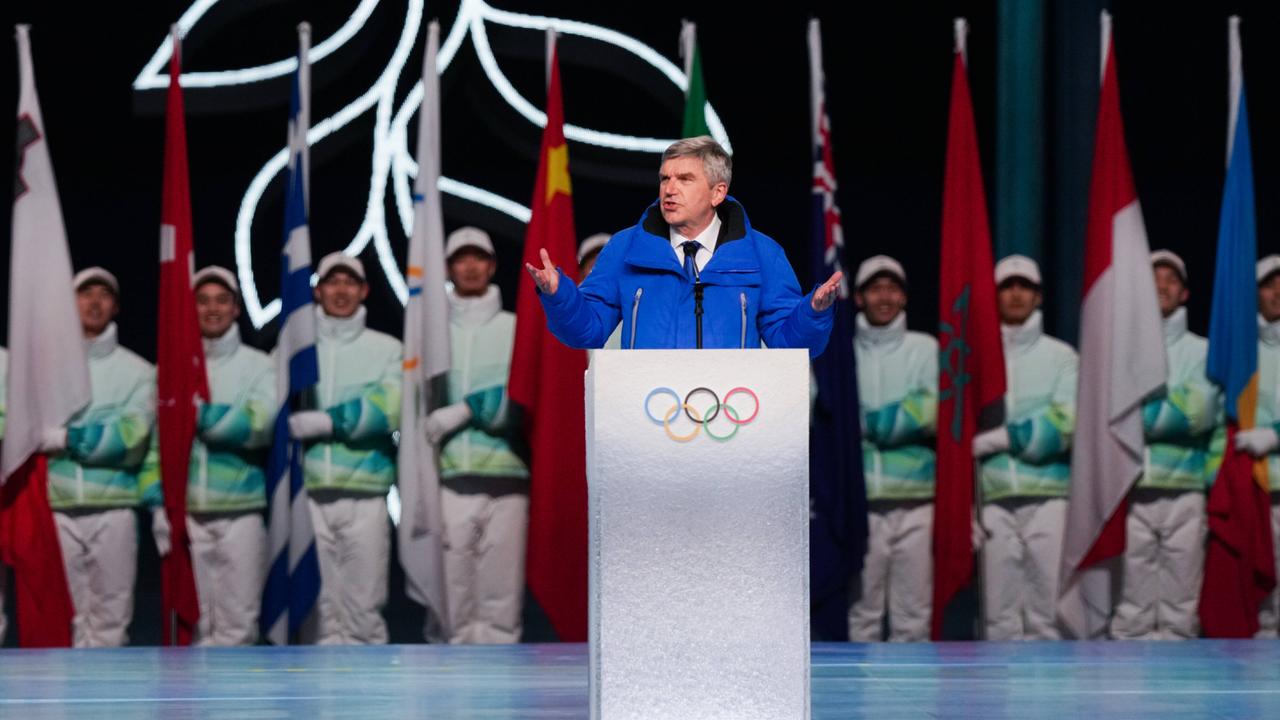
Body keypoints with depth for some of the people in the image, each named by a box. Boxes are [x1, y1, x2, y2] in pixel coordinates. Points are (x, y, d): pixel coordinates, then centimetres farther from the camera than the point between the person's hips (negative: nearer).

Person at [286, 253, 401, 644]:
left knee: (364, 609, -2)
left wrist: (323, 421, -14)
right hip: (306, 494, 1)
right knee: (314, 610, 0)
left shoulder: (386, 350, 10)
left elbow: (387, 409, -7)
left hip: (365, 494, -1)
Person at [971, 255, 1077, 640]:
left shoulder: (1062, 357, 8)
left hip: (1048, 497, -1)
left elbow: (1065, 423, -6)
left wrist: (997, 439, -8)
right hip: (995, 498, 1)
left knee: (1045, 615, -2)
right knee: (1000, 617, -1)